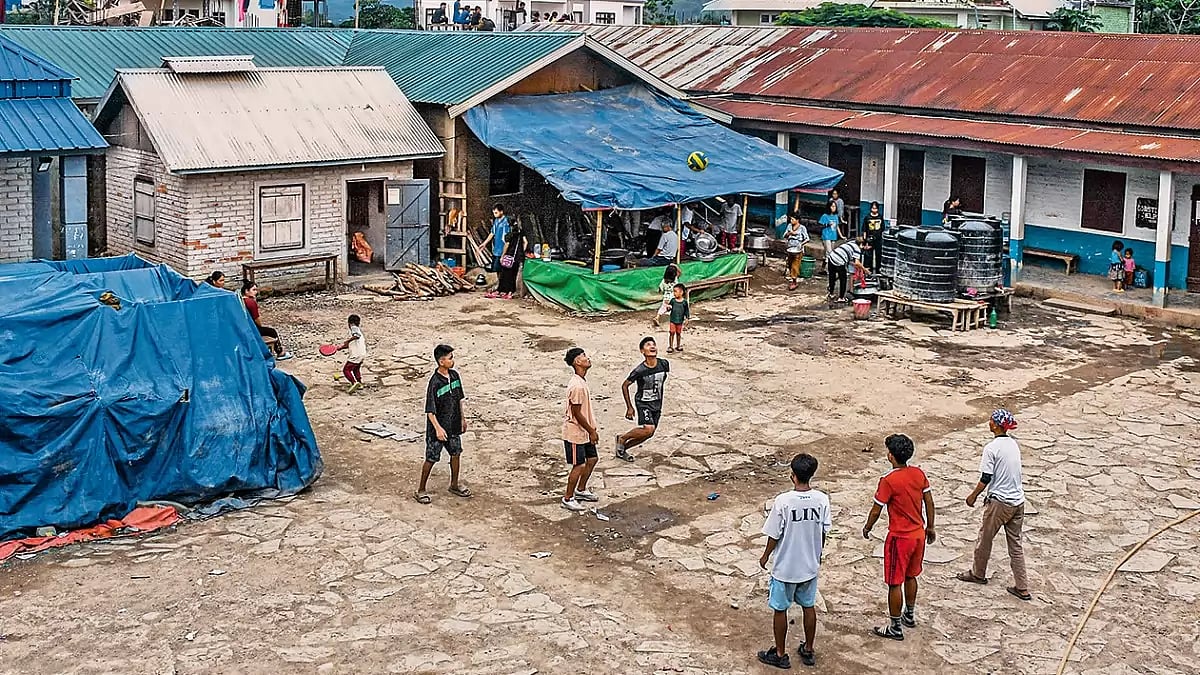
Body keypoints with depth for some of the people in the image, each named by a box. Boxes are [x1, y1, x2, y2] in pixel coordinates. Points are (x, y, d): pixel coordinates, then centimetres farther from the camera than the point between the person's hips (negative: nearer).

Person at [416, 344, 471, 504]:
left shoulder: (455, 375, -1)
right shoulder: (434, 383, -23)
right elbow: (430, 411, -21)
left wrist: (463, 418, 16)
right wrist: (438, 428, -26)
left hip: (454, 426, 7)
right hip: (438, 429, -7)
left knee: (456, 453, 18)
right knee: (431, 459, 3)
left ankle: (454, 485, 37)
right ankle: (421, 490, 18)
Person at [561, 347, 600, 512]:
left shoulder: (582, 381, 5)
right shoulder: (577, 386, -27)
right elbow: (577, 413, -23)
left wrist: (592, 428, 17)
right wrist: (592, 431, -14)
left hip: (583, 431, 10)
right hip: (575, 432, -10)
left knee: (592, 459, 18)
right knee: (579, 466, -1)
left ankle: (580, 491, 34)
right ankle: (568, 499, 13)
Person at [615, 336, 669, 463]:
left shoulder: (664, 364, -9)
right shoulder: (639, 370, -22)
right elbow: (624, 386, -9)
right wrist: (629, 407, -8)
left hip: (657, 404, 6)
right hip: (643, 403, -6)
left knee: (648, 434, 9)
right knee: (648, 429, -23)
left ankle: (622, 449, 28)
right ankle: (622, 438, 1)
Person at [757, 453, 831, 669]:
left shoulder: (783, 501, -24)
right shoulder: (822, 499, -12)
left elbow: (774, 535, -15)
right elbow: (824, 532, 0)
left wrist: (766, 556, 4)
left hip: (785, 567, -4)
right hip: (810, 565, 4)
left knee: (780, 609, 13)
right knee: (809, 607, 21)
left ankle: (780, 654, 25)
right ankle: (808, 651, 33)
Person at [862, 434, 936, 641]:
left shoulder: (888, 481, -22)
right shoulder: (919, 474, -3)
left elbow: (876, 510, -14)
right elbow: (929, 502, 6)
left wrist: (867, 528, 3)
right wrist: (930, 527, 19)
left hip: (900, 538, -7)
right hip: (919, 534, 7)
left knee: (895, 583, 5)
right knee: (910, 576, 25)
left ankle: (895, 628, 13)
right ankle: (910, 615, 40)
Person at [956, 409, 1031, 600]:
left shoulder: (991, 448, -17)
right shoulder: (1014, 444, 5)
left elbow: (986, 478, -16)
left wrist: (973, 495, -1)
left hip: (999, 502, -7)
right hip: (1018, 501, 7)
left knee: (985, 538, 15)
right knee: (1015, 544, 11)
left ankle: (978, 573, 33)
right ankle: (1022, 588, 12)